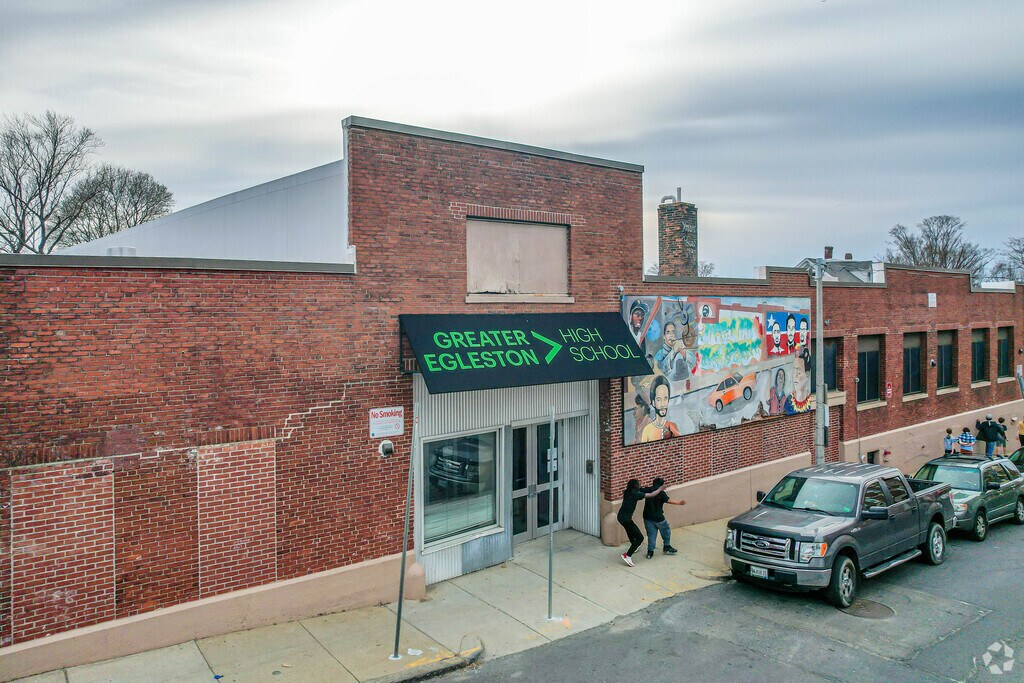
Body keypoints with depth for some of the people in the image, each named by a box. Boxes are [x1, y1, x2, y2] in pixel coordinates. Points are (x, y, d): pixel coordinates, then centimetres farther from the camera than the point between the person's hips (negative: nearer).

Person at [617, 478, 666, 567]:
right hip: (626, 519, -9)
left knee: (631, 529, 36)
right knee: (640, 538, -5)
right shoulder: (635, 494, -17)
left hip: (620, 516, 9)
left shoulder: (627, 492, 6)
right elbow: (651, 495, -14)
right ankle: (627, 556, -11)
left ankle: (633, 546, 62)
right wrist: (660, 489, 1)